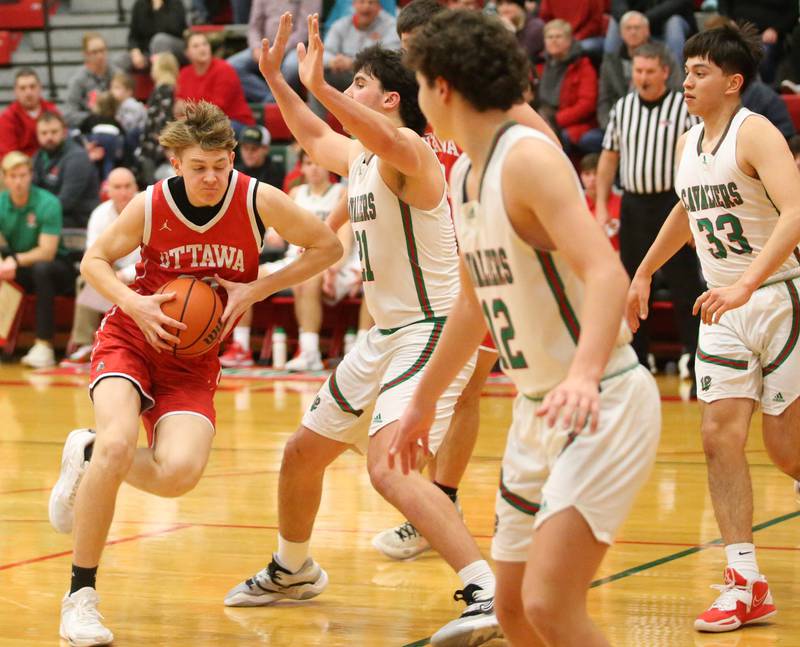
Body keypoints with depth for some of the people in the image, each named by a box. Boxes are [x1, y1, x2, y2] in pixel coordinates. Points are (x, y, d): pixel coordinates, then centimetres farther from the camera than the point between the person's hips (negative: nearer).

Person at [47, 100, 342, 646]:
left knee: (179, 473, -22)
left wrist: (255, 291, -11)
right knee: (118, 443, -29)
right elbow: (94, 260, 3)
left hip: (193, 358, 2)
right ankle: (81, 596, -15)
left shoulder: (258, 200, -12)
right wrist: (132, 302, -17)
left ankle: (89, 456, 13)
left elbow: (328, 247, -3)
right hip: (130, 339, -1)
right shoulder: (150, 206, -12)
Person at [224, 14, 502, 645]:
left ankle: (489, 596, -35)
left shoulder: (408, 149, -15)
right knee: (303, 451, 22)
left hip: (431, 332, -10)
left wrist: (320, 86, -49)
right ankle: (292, 571, 46)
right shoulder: (358, 158, 13)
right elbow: (315, 138, 35)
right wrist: (275, 79, 25)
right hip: (385, 334, 10)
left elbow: (392, 144, -40)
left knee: (388, 466, -29)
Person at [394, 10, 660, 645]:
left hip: (603, 404, -9)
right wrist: (424, 399, 32)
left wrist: (584, 375, -45)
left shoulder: (528, 157, -17)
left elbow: (607, 274, -30)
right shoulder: (464, 175, 11)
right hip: (538, 410, 9)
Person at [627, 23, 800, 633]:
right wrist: (644, 273, 34)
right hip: (723, 308, 7)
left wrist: (746, 284, -40)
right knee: (720, 436, -4)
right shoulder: (689, 143, 9)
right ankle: (746, 584, -1)